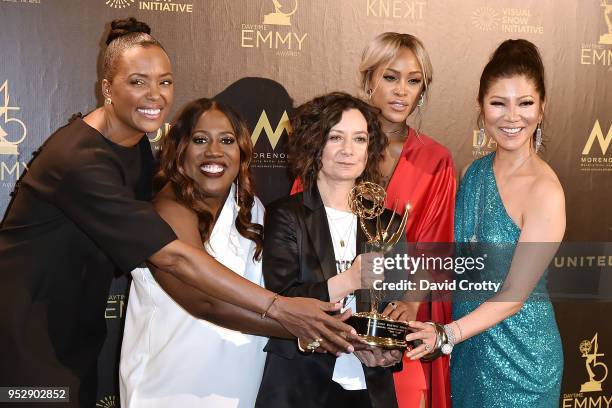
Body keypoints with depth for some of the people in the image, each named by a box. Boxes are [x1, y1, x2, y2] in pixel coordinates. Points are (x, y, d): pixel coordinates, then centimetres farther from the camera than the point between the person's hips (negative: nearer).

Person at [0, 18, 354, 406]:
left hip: (75, 328, 8)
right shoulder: (79, 159, -28)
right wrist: (278, 308, -33)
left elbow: (144, 236, 4)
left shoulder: (137, 141, 0)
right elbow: (171, 257, -32)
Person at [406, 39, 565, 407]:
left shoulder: (545, 192, -21)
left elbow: (514, 295, -21)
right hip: (467, 348, 6)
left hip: (518, 353, -6)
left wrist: (448, 334, -30)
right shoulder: (476, 171, 0)